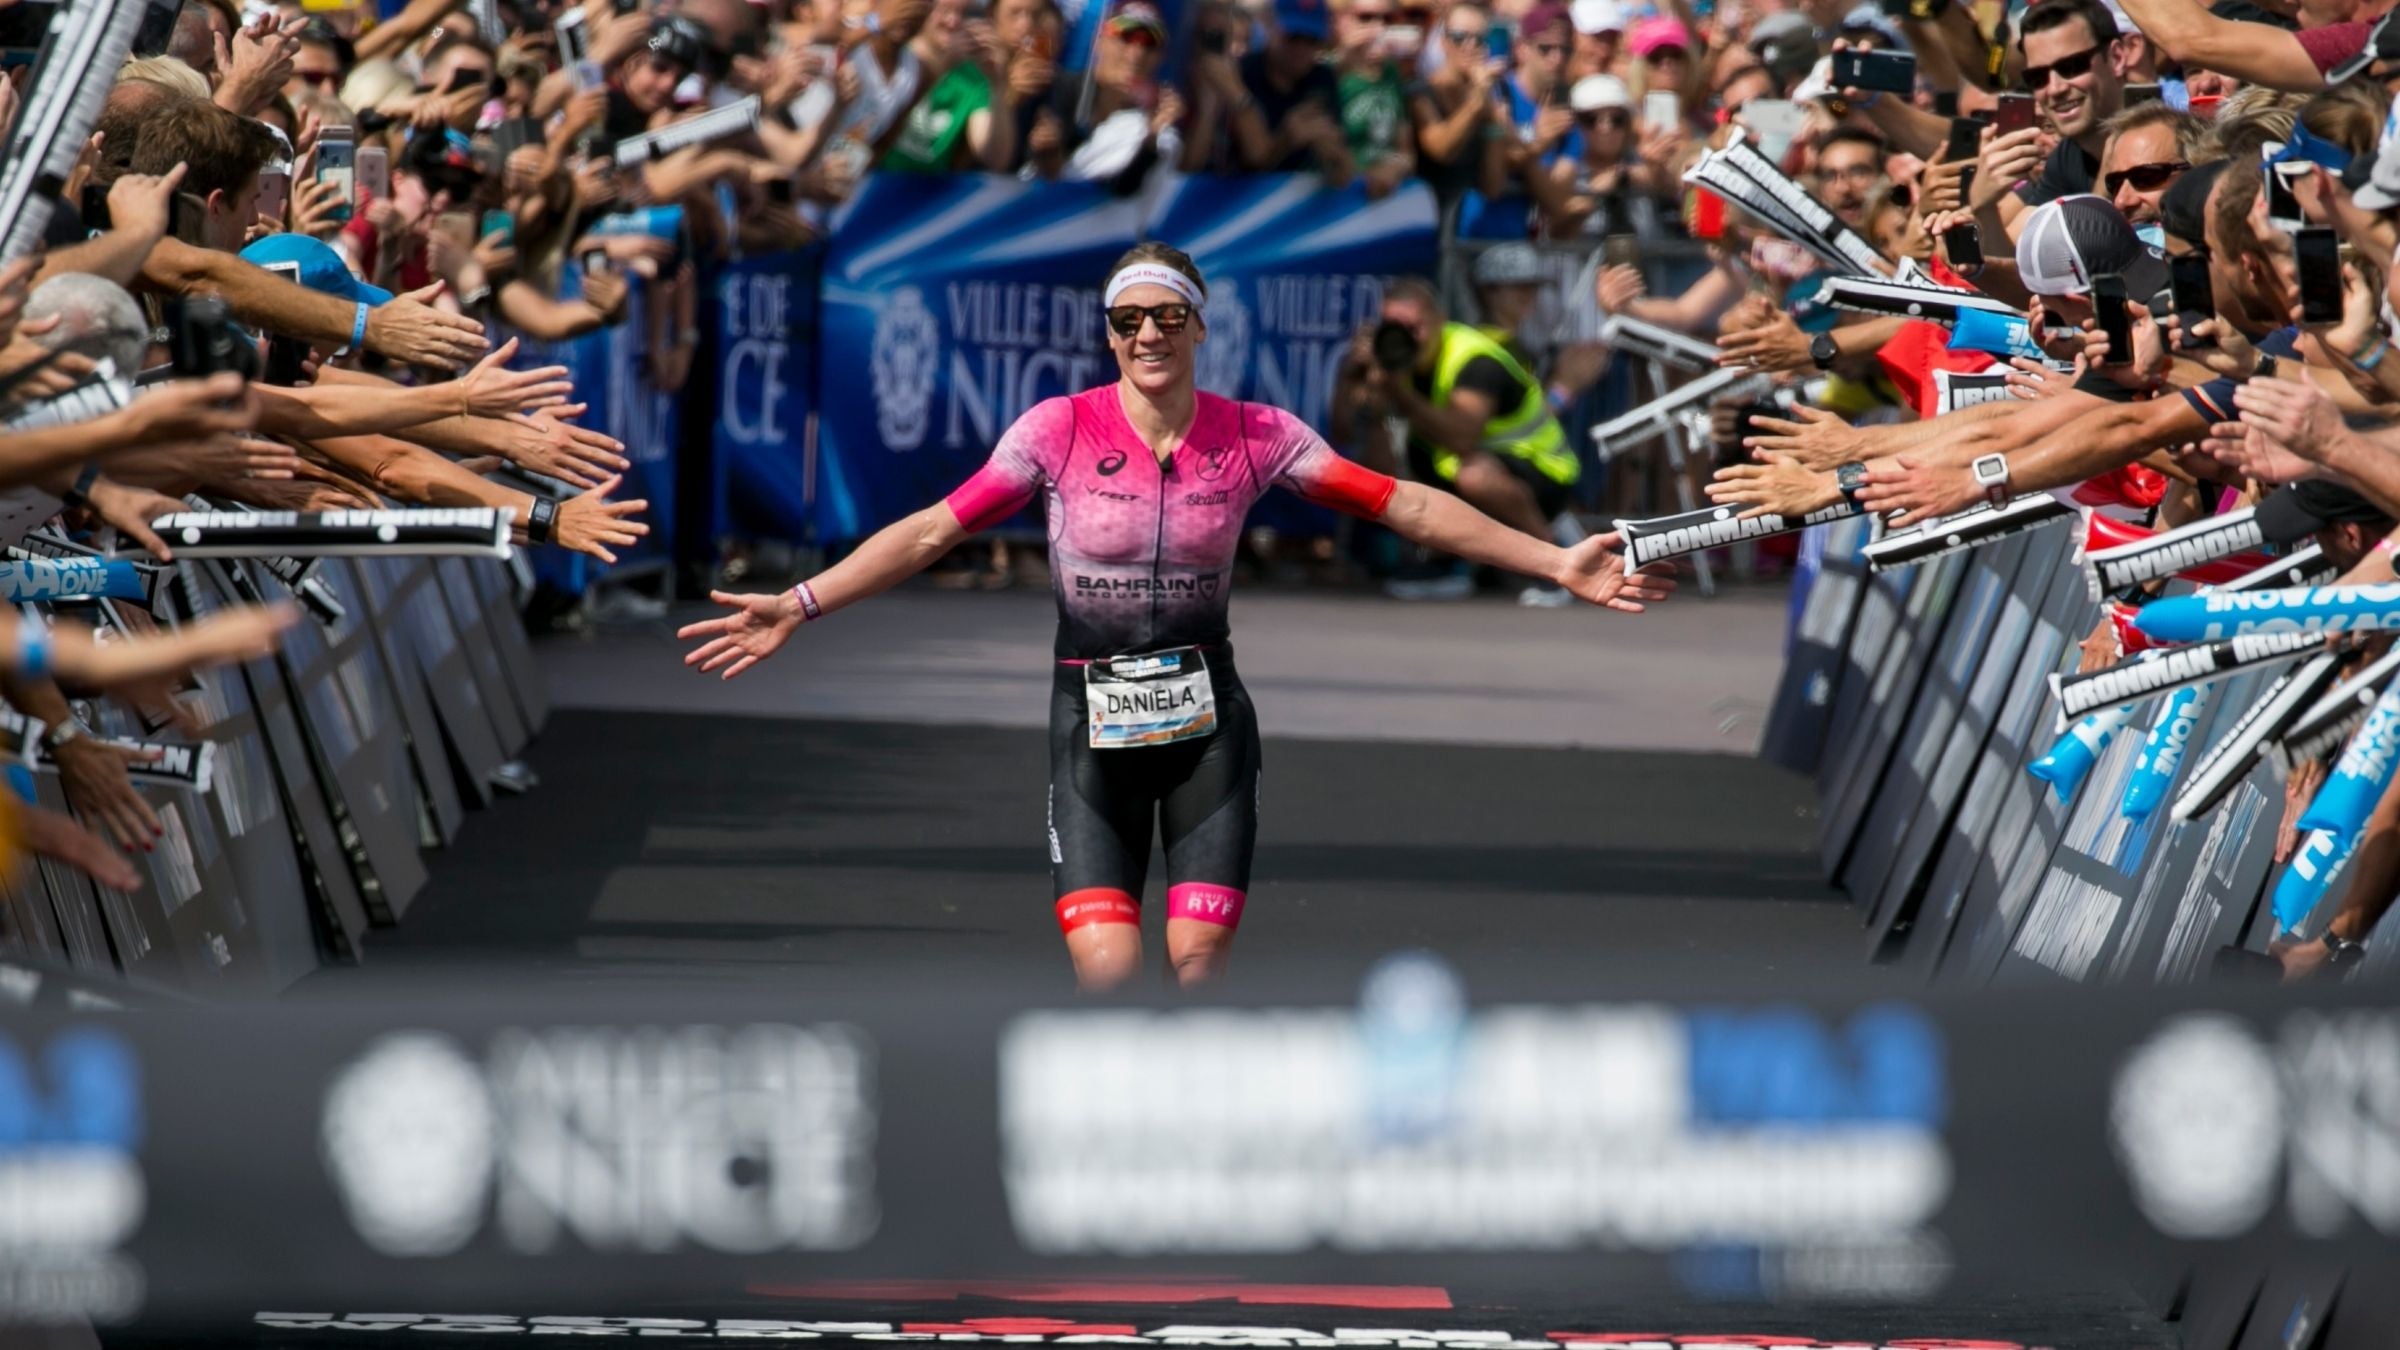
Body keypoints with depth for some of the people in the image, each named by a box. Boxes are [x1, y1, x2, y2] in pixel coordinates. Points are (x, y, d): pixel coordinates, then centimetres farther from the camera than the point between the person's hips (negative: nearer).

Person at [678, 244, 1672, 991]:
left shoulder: (1255, 435, -2)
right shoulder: (1060, 429, -5)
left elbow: (1406, 507, 0)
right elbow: (934, 531, -7)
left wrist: (1555, 564, -4)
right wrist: (798, 607, -16)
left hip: (1208, 722, 1)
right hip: (1093, 725, -1)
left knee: (1198, 966, -6)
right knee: (1107, 974, -12)